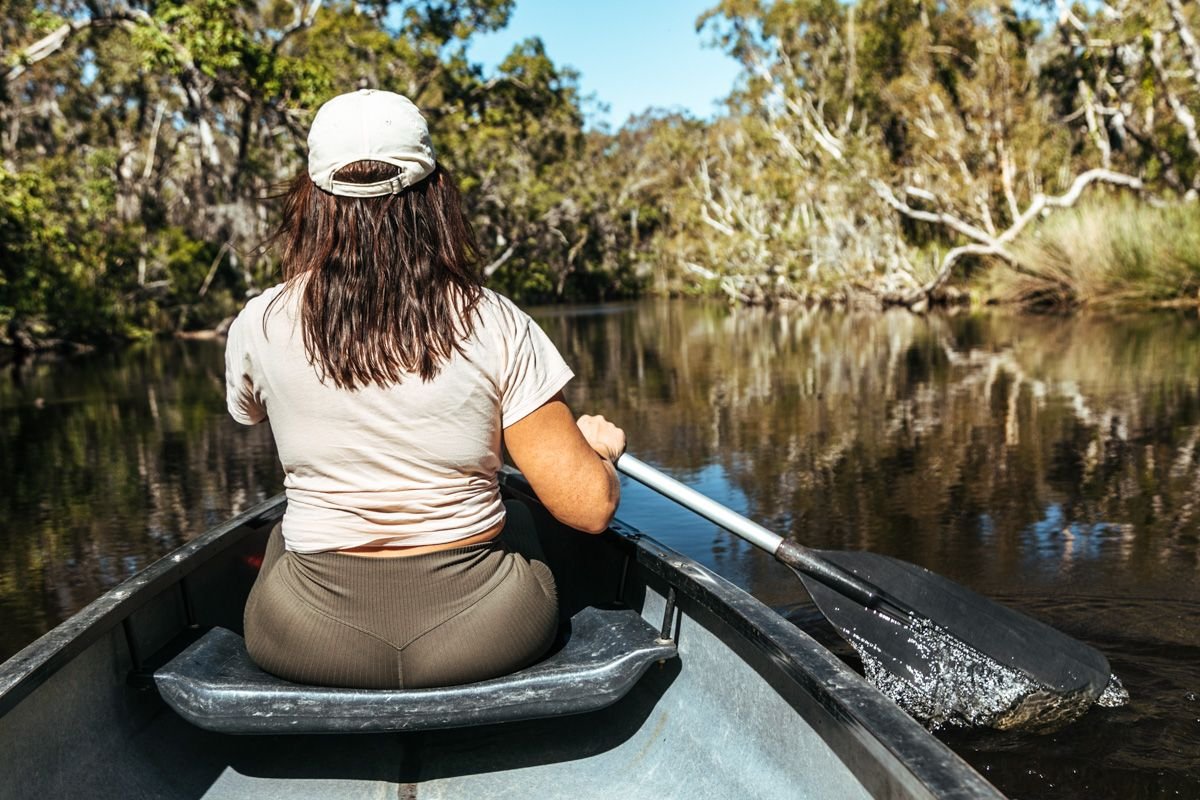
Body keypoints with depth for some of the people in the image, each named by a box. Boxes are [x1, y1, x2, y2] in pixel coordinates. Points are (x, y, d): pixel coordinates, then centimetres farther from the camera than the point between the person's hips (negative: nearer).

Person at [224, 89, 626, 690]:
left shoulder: (256, 327, -9)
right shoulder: (498, 327, -14)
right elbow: (590, 508, -14)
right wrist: (598, 445, 9)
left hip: (307, 648, 2)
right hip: (481, 641, -1)